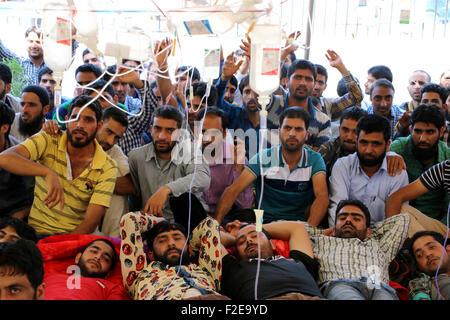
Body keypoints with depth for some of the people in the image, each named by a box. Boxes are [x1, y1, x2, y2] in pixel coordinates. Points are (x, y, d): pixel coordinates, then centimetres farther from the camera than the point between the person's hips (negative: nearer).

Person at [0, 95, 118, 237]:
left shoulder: (107, 168, -5)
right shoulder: (48, 141, -4)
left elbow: (91, 221, -10)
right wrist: (48, 172, -36)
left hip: (78, 235, 1)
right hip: (37, 231, -1)